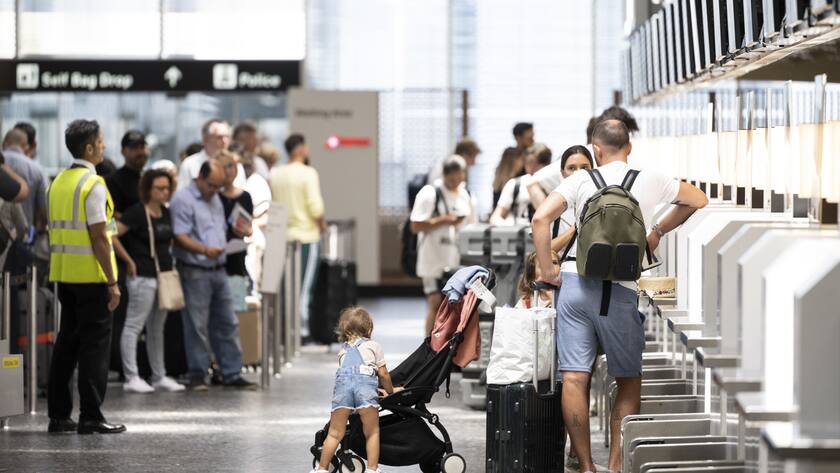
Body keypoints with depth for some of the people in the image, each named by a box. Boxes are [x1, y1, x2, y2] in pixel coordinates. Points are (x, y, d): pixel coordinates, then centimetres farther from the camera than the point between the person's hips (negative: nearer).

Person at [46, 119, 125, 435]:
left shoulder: (57, 183, 11)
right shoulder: (93, 184, -13)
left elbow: (54, 231, 14)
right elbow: (99, 237, -17)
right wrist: (112, 282, -14)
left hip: (64, 274, 8)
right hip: (91, 275, -8)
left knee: (67, 341, 12)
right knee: (94, 344, -3)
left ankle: (58, 415, 14)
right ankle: (90, 417, -3)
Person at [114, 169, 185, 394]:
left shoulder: (167, 214, 12)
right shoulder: (137, 213, -12)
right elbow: (112, 234, -20)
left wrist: (169, 259, 14)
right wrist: (128, 260, -14)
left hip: (164, 275, 9)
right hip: (143, 276, -9)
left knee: (157, 329, 14)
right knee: (134, 326, -7)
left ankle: (159, 377, 21)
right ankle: (131, 378, -8)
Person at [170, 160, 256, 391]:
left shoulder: (215, 199, 17)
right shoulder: (183, 200, -10)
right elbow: (180, 237, -17)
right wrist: (204, 250, -30)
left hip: (218, 270, 8)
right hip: (195, 272, -8)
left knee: (227, 324, 8)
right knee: (197, 326, -3)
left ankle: (232, 374, 13)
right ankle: (198, 374, 5)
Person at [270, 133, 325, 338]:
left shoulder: (276, 175, 6)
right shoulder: (308, 173, -12)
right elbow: (316, 206, -17)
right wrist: (322, 223, -1)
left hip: (283, 235, 6)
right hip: (307, 235, -6)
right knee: (305, 286, 0)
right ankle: (302, 330, 1)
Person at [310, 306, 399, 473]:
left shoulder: (343, 350, 36)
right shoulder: (373, 346, 25)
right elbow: (383, 374, 23)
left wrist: (377, 390, 45)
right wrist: (390, 391, 41)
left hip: (343, 380, 3)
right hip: (366, 380, -3)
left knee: (335, 433, 6)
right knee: (372, 432, 3)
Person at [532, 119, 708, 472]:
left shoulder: (581, 180, 7)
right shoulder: (650, 180, 9)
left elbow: (540, 219, -5)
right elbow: (699, 201, 22)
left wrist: (547, 270, 3)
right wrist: (659, 231, 31)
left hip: (574, 282, 1)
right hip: (619, 290, -1)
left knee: (575, 378, 0)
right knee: (629, 381, 12)